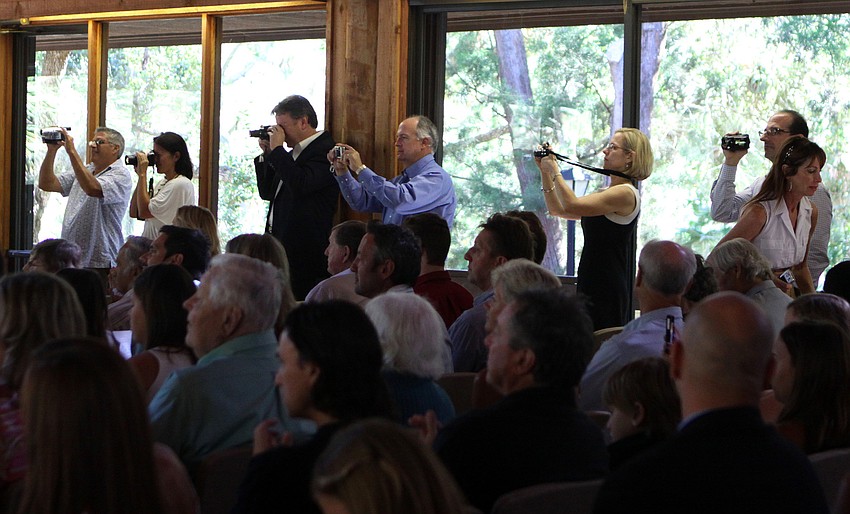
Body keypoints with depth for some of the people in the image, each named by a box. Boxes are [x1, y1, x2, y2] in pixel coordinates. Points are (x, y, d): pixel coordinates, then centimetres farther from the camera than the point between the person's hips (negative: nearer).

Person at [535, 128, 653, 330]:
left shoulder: (626, 193, -12)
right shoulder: (605, 194, 19)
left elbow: (571, 206, -21)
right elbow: (557, 209, 21)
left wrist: (555, 171, -9)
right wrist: (545, 172, 13)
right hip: (591, 285, 9)